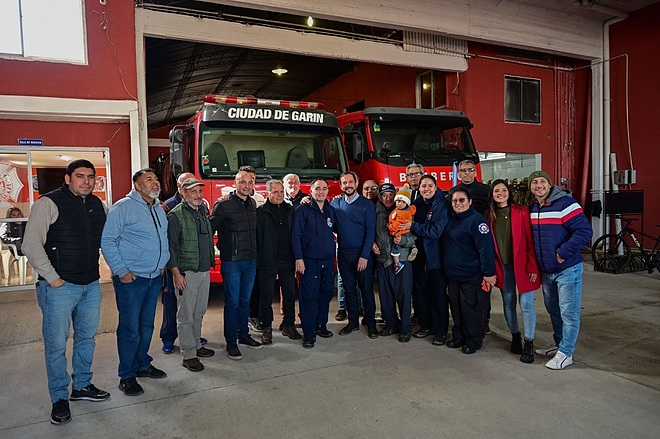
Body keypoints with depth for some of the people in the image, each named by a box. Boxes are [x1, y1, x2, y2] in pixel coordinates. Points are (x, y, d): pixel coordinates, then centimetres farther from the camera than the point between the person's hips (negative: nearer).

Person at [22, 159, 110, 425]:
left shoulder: (98, 205, 8)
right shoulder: (49, 203, -10)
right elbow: (31, 245, -13)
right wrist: (52, 278, -13)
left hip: (91, 285, 6)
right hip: (60, 287, -6)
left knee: (87, 338, 17)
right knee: (56, 345, 3)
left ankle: (82, 386, 34)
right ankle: (59, 399, 19)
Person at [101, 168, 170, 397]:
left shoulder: (159, 209, 13)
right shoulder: (123, 207, -11)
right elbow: (107, 241, -13)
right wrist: (121, 270, -15)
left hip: (155, 277, 7)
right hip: (131, 278, -7)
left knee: (147, 325, 17)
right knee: (130, 328, -1)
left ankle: (143, 365, 32)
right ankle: (127, 376, 12)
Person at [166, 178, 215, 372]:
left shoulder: (203, 212, 12)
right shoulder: (176, 215, -10)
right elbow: (170, 246, -13)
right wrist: (176, 273, -18)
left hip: (205, 270, 7)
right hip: (187, 272, -7)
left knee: (199, 312, 17)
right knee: (186, 315, 0)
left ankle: (196, 345, 30)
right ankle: (188, 355, 7)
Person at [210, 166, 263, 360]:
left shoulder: (253, 204, 8)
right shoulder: (224, 204, -10)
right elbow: (210, 229, -9)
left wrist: (255, 255, 14)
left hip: (250, 260, 6)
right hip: (231, 262, -6)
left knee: (245, 300, 15)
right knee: (232, 302, 2)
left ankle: (243, 335, 29)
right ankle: (231, 342, 14)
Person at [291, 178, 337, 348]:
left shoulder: (330, 210, 10)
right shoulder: (303, 210, -5)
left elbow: (335, 229, 18)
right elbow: (296, 235, -8)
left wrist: (333, 255, 7)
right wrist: (298, 258, -14)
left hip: (328, 260, 5)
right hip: (310, 261, -5)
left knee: (326, 294, 12)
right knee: (309, 296, -3)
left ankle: (321, 326, 28)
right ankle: (309, 334, 5)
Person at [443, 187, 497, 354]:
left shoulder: (477, 220, -14)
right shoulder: (450, 219, 9)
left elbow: (486, 248, -18)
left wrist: (488, 273, -20)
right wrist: (447, 267, 11)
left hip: (472, 276, -7)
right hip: (453, 274, 7)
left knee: (472, 309, 3)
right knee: (456, 307, 15)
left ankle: (473, 341, 18)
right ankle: (458, 336, 29)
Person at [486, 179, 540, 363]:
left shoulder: (522, 212, -5)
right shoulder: (490, 216, 5)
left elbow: (530, 241, -8)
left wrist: (533, 266, -12)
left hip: (522, 264, -3)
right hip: (502, 266, 3)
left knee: (526, 303, -3)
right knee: (508, 303, 13)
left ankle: (528, 343, 8)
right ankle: (515, 336, 31)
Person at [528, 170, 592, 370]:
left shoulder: (565, 203, -15)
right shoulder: (531, 208, 7)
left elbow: (584, 231, -20)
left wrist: (563, 253, -20)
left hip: (567, 269, -7)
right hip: (546, 271, 7)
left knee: (568, 312, 1)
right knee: (553, 310, 19)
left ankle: (565, 353, 12)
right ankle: (558, 344, 35)